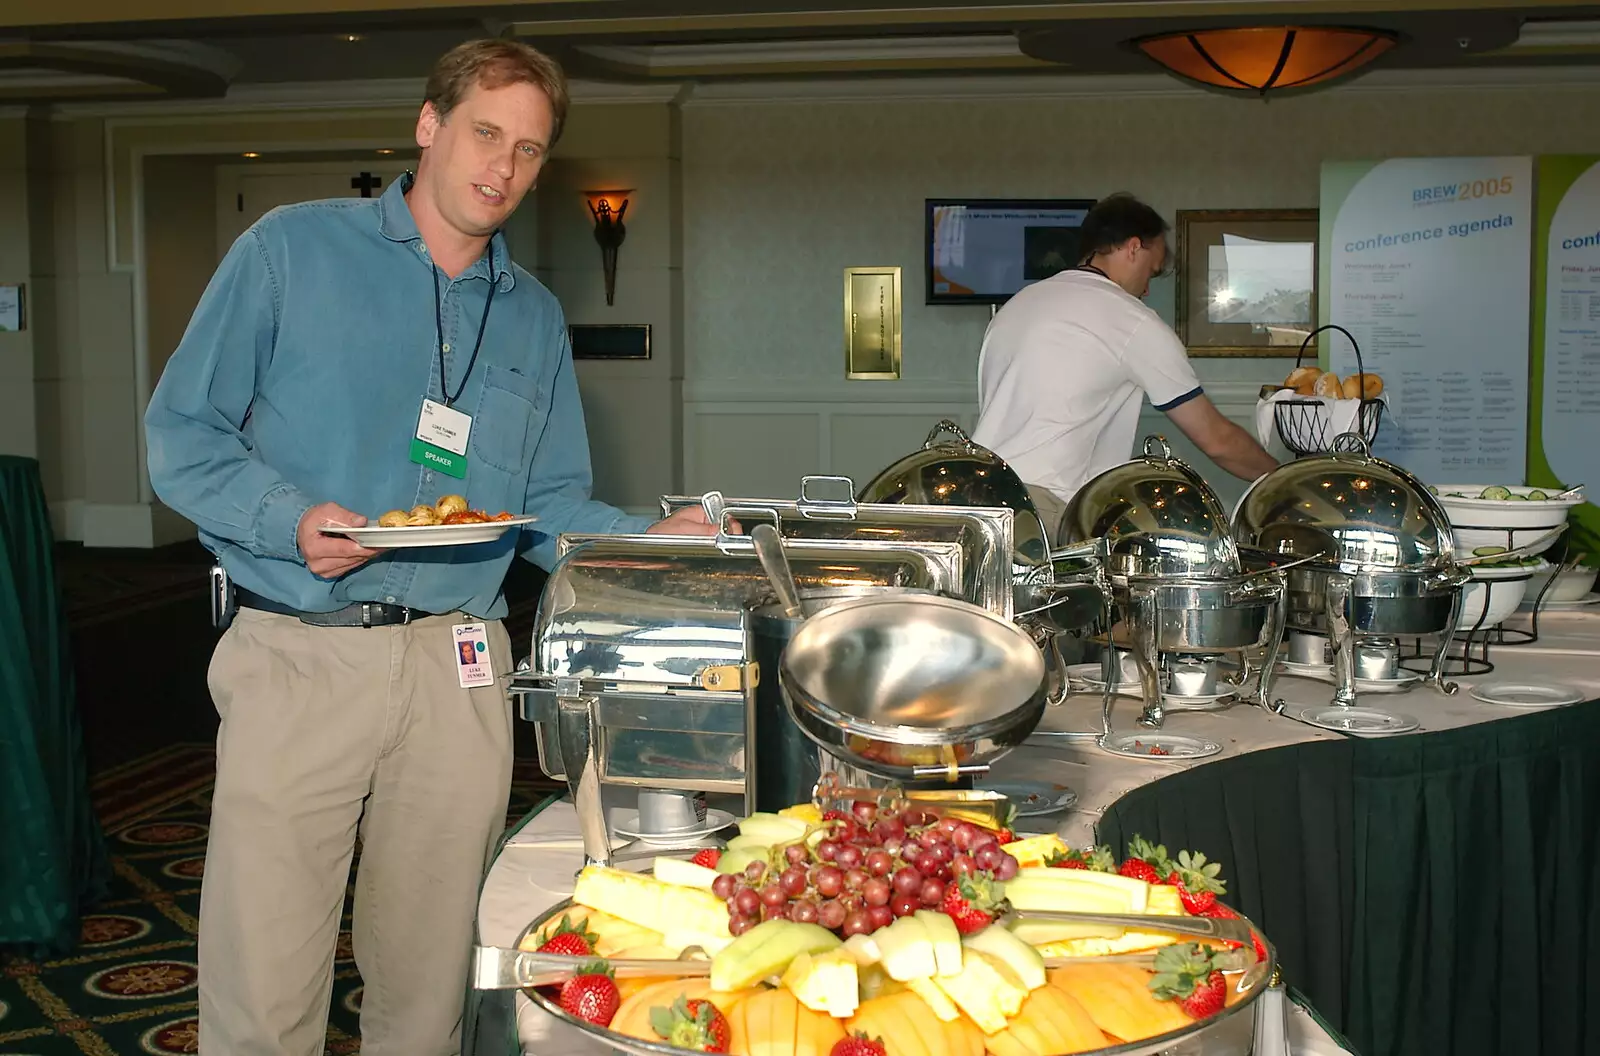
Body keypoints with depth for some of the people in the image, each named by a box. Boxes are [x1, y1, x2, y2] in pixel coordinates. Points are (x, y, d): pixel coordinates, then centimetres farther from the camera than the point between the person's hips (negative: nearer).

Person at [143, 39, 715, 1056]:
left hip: (458, 669, 3)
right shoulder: (293, 250, 2)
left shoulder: (536, 318, 15)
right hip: (298, 657, -3)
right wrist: (290, 520, -16)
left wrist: (656, 539, -2)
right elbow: (183, 434, 0)